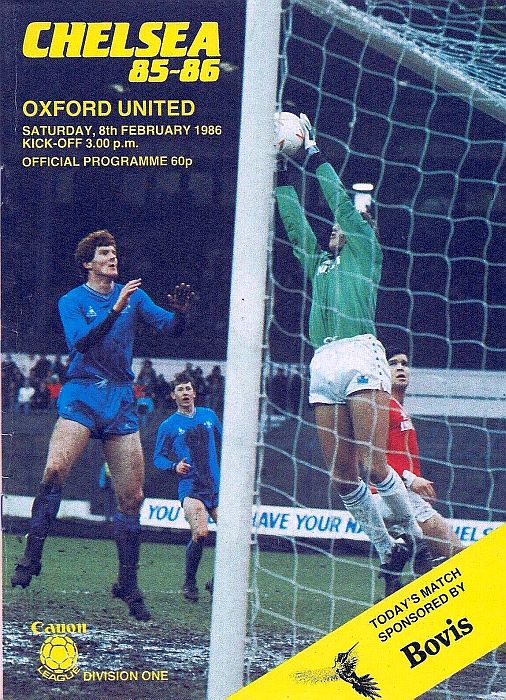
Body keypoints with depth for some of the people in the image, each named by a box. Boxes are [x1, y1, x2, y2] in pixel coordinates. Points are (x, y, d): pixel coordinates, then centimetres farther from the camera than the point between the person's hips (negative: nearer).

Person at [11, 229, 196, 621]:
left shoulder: (133, 295, 13)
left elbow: (169, 328, 4)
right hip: (82, 396, -3)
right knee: (55, 471, -26)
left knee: (132, 497, 0)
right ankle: (31, 557, -23)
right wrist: (115, 310, -25)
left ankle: (128, 586, 9)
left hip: (121, 402, 3)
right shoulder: (72, 302, 3)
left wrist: (179, 312, -18)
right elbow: (79, 342, -14)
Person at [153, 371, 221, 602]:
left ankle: (216, 582, 12)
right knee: (200, 533, -24)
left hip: (217, 486, 4)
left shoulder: (209, 416, 13)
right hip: (190, 487, -4)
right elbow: (158, 457, 4)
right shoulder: (169, 426, 3)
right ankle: (189, 583, -5)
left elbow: (221, 443, 24)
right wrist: (175, 466, -15)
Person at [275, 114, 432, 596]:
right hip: (323, 364, 6)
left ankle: (418, 539, 4)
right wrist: (281, 176, 23)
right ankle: (388, 558, 8)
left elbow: (342, 201, 7)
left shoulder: (365, 251, 12)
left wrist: (314, 155, 14)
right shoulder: (318, 262, 26)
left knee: (373, 466, -14)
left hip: (360, 354, -6)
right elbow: (294, 222, 27)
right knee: (343, 477, 0)